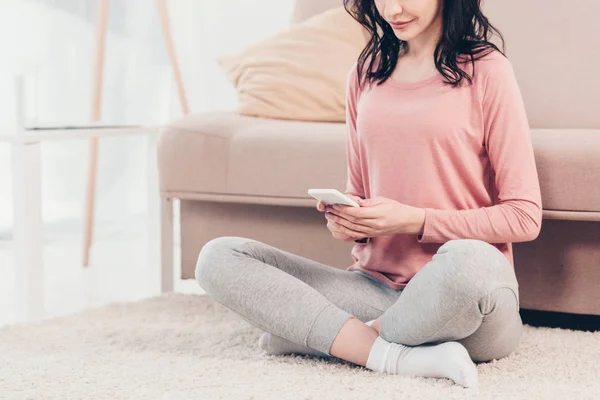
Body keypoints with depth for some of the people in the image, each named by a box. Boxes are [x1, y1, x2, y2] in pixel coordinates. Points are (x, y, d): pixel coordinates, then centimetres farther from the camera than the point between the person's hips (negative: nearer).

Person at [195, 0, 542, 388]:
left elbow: (524, 217, -5)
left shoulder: (485, 69, -1)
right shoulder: (366, 76, 15)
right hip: (377, 287, 6)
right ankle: (399, 357, -22)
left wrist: (414, 221, -13)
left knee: (468, 260, -42)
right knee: (219, 257, -11)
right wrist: (348, 221, -1)